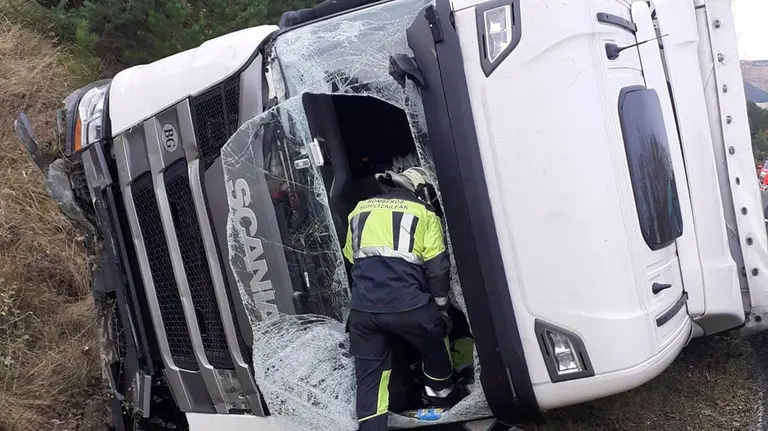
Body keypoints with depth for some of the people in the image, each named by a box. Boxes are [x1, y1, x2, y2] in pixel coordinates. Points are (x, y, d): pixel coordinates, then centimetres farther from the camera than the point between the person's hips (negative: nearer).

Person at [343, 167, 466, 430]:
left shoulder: (359, 210, 20)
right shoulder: (424, 213, 7)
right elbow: (437, 268, 3)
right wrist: (442, 307, 15)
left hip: (363, 308, 3)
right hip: (409, 305, -2)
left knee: (369, 373, 13)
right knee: (434, 346, 26)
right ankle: (442, 396, 44)